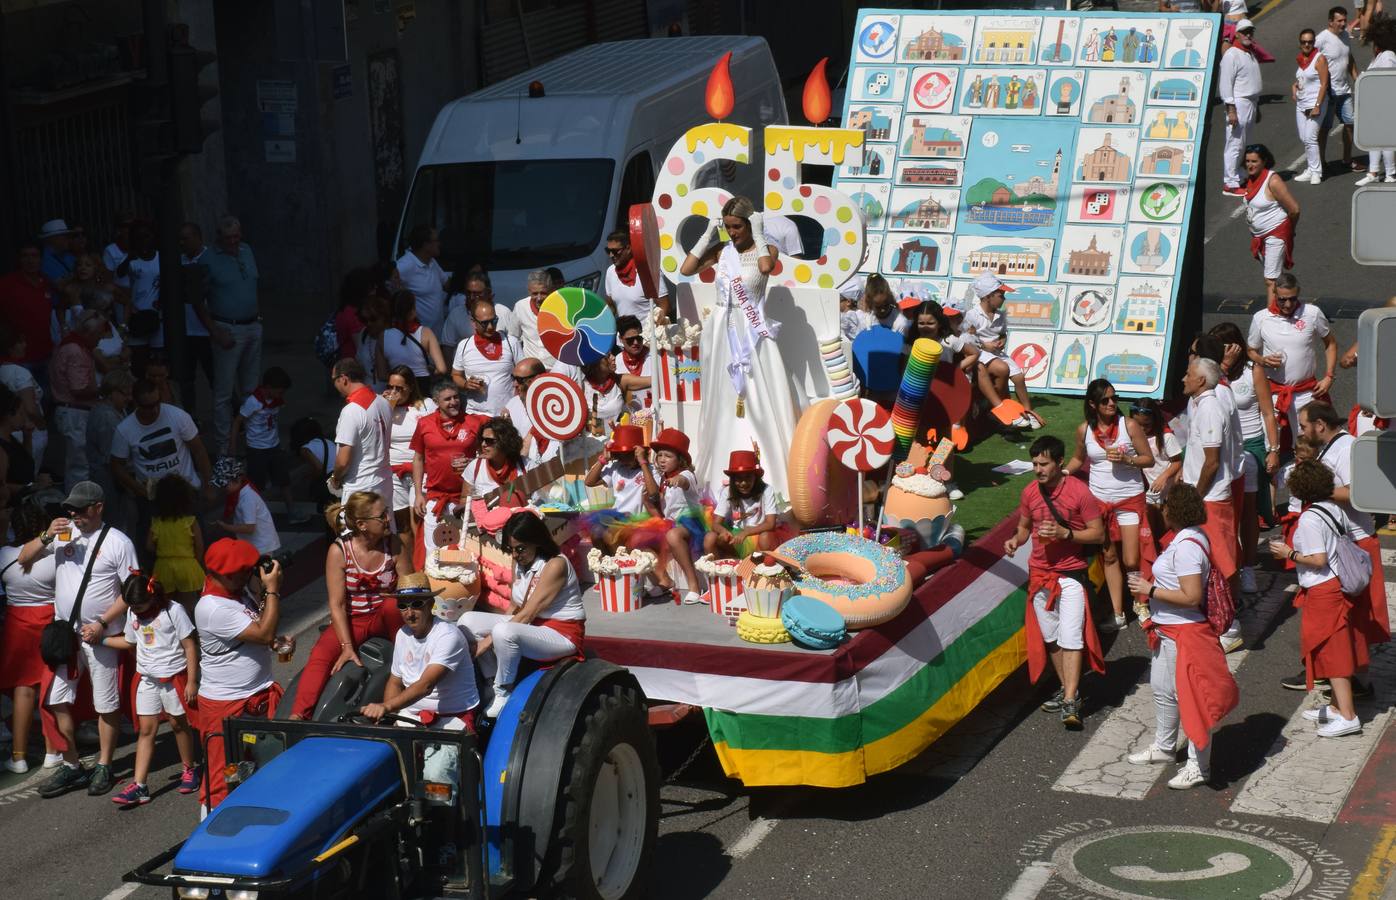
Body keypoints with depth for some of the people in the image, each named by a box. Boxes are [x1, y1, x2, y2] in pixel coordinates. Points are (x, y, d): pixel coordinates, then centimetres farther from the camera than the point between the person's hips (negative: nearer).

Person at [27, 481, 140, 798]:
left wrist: (101, 623, -17)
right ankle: (71, 767, 17)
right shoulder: (63, 532, 3)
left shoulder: (118, 542, -9)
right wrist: (46, 536, -13)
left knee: (106, 704, 5)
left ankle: (103, 767, 18)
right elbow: (24, 558, 5)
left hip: (100, 636, -4)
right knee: (57, 701, 5)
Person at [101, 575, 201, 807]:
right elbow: (129, 641, 19)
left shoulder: (173, 611, -15)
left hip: (174, 676, -5)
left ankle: (190, 769, 32)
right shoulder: (132, 613, 3)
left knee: (178, 724, 9)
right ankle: (139, 786, -4)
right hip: (148, 679, 5)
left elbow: (190, 646, -12)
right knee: (146, 730, 1)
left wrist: (192, 681, -14)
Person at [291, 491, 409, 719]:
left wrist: (389, 595, -24)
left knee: (393, 605, -33)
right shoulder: (339, 551, -12)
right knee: (321, 654, -28)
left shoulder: (394, 545, -7)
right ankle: (298, 716, -35)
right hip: (351, 621, -1)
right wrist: (347, 646, -22)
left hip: (384, 617, 1)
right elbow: (337, 604, -13)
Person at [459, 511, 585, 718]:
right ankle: (492, 681, -3)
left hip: (562, 634, -9)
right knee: (468, 621, -5)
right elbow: (518, 609, 9)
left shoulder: (555, 565, -19)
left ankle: (503, 694, -16)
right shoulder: (520, 563, 6)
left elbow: (529, 614, -22)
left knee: (504, 632, -36)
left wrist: (488, 641, -21)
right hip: (529, 625, 9)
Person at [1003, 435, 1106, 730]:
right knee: (1050, 637, 12)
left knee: (1071, 637, -12)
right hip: (1039, 573, 5)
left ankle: (1070, 703, -15)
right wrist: (1015, 540, -5)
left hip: (1070, 574, -5)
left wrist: (1065, 534, -21)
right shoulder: (1030, 492, 2)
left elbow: (1098, 533, -8)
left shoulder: (1079, 491, -12)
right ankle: (1067, 688, 26)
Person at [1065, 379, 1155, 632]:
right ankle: (1118, 614, 16)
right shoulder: (1084, 430, -2)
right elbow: (1078, 459, 14)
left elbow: (1149, 459, -4)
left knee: (1131, 562, -5)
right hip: (1100, 500, 3)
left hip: (1130, 499, -3)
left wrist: (1126, 459, -21)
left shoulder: (1129, 425, -10)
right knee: (1110, 557, 9)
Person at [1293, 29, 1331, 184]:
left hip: (1315, 103, -8)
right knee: (1303, 139, 8)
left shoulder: (1319, 59, -10)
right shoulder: (1300, 59, 12)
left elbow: (1324, 84, -14)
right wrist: (1294, 87, 8)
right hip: (1301, 103, 8)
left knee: (1310, 138, -13)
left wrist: (1317, 106, -20)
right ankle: (1311, 170, 17)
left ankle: (1316, 172, -6)